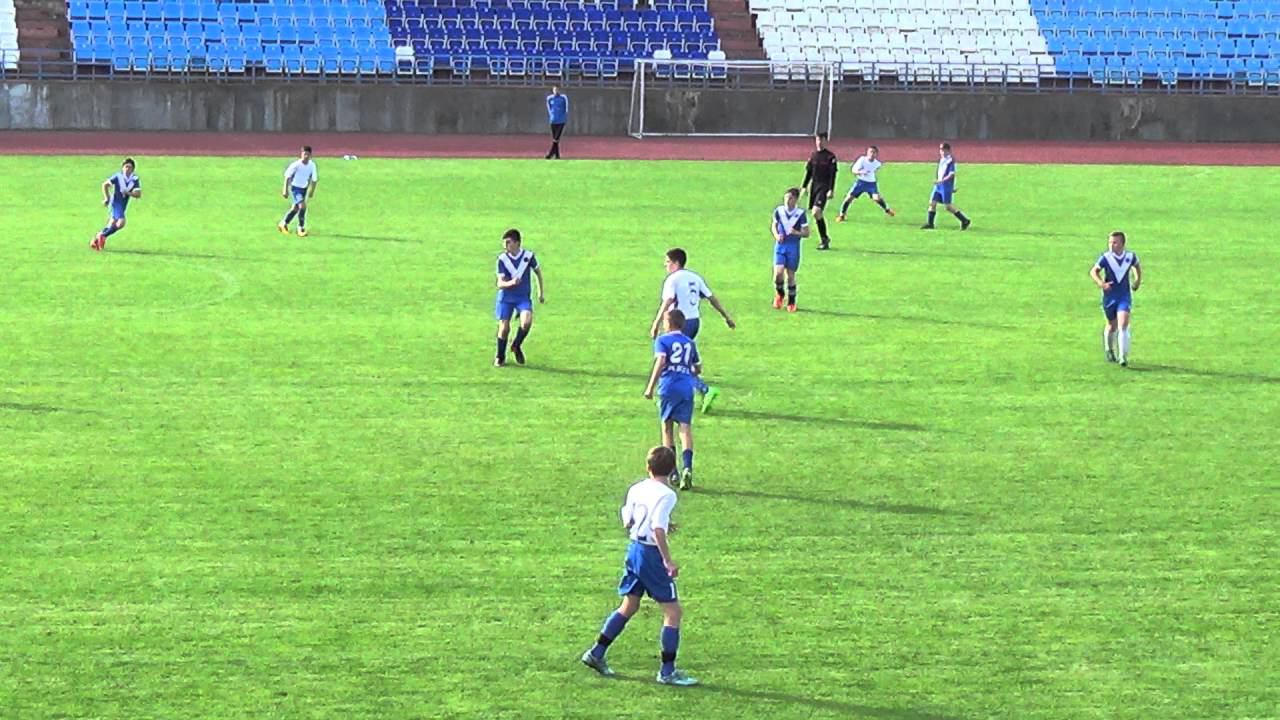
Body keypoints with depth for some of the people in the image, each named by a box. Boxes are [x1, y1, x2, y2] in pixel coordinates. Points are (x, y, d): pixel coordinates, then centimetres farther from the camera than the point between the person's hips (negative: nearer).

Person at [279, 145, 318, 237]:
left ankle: (284, 224, 36)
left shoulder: (312, 165, -8)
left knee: (296, 208, 16)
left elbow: (314, 178, 6)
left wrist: (312, 191, 11)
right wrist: (285, 190, -15)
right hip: (295, 187, -6)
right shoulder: (296, 165, -21)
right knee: (302, 206, -21)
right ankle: (301, 229, -12)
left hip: (304, 188, 6)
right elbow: (287, 176, -14)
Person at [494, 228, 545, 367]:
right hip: (506, 298, 0)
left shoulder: (528, 255, -11)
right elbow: (500, 283, -15)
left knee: (526, 322, -24)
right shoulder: (502, 259, -13)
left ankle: (516, 346, 4)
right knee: (504, 327, -1)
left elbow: (538, 272, 9)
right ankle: (500, 357, 22)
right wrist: (510, 283, -37)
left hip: (524, 297, 0)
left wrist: (541, 292, 15)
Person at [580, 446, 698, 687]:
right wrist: (668, 560, -20)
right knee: (673, 612, 0)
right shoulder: (666, 495, -15)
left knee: (628, 606, 21)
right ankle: (667, 671, 0)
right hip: (652, 555, -8)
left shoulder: (635, 489, 7)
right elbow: (658, 530, -25)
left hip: (634, 549, 8)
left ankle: (596, 653, 24)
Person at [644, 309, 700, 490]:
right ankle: (687, 467, -23)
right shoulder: (690, 343, 17)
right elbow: (698, 369, 23)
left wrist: (650, 387, -13)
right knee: (686, 428, -3)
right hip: (687, 389, 2)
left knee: (667, 427, 12)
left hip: (669, 388, -2)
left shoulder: (662, 340, 3)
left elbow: (660, 361, -13)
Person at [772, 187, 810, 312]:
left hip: (793, 247, -1)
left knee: (790, 275, 4)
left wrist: (796, 233, -22)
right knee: (778, 273, -13)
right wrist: (776, 235, -6)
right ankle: (779, 294, 16)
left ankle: (791, 303, 20)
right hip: (780, 246, 1)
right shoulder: (779, 211, -2)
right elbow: (773, 225, 14)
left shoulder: (800, 214, -8)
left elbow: (806, 233, -2)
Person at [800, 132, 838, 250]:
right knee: (816, 214, 7)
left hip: (824, 188, -6)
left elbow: (833, 175, -8)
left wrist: (831, 190, -15)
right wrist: (804, 186, 13)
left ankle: (824, 239, -11)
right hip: (814, 187, 6)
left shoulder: (830, 157, -5)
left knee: (816, 212, -20)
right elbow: (808, 172, 17)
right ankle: (824, 239, 20)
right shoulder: (813, 156, 11)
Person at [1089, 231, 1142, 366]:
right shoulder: (1106, 258, -12)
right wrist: (1100, 283, -27)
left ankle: (1123, 357, -17)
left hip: (1125, 296, 0)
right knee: (1112, 326, 14)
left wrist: (1138, 280, 14)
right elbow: (1093, 271, -10)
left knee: (1123, 325, -16)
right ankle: (1109, 350, 43)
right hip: (1109, 296, 0)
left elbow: (1137, 266, 18)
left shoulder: (1130, 257, -5)